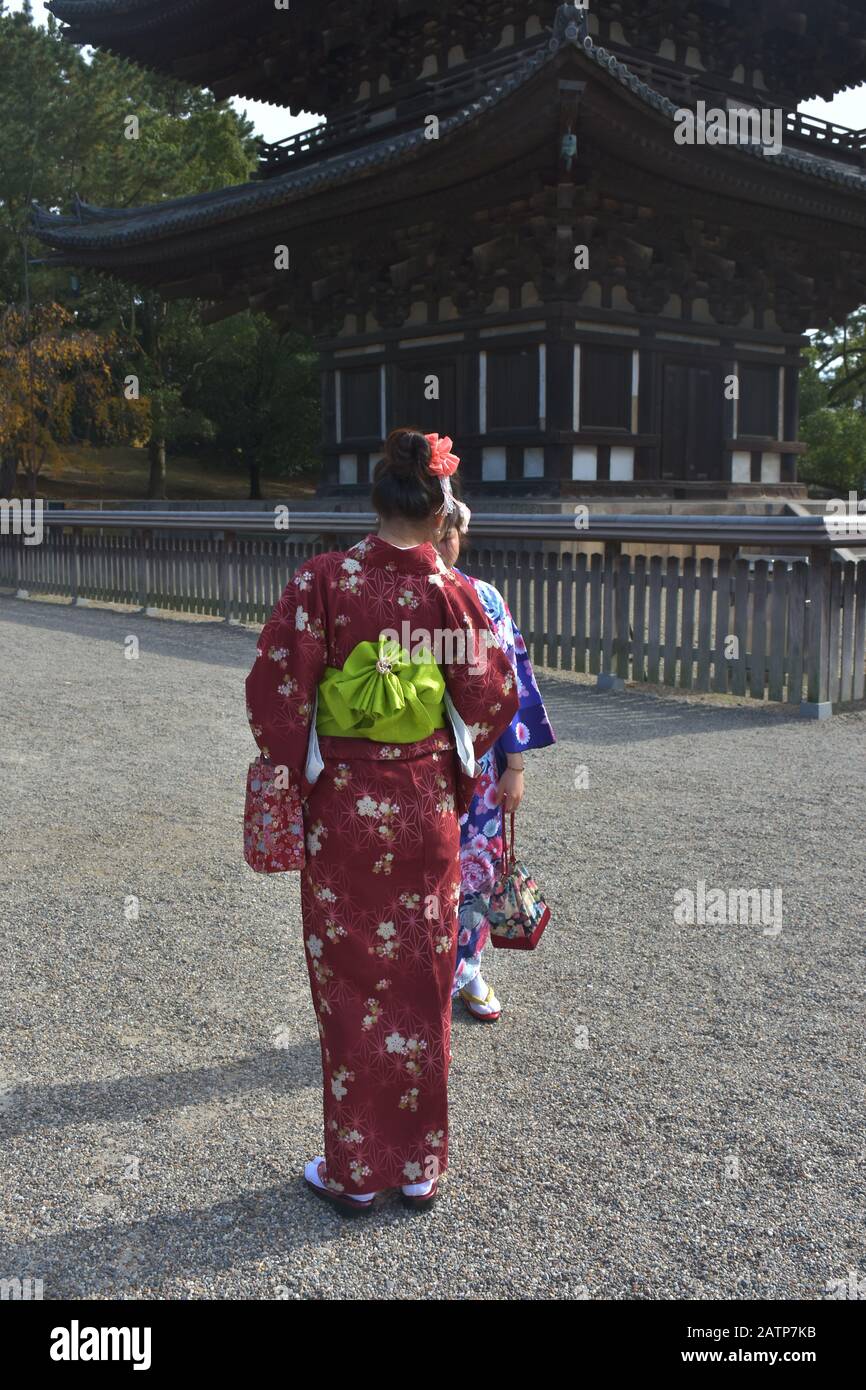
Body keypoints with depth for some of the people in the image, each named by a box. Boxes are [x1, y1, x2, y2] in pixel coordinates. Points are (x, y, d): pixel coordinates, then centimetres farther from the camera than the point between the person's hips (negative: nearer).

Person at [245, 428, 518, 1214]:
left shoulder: (324, 582, -10)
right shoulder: (457, 594, -6)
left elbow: (277, 688, -10)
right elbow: (491, 700, 0)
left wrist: (297, 775, 3)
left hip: (342, 804, -1)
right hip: (428, 805, 2)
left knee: (349, 985, 10)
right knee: (421, 983, 13)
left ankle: (354, 1171, 21)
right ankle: (420, 1165, 25)